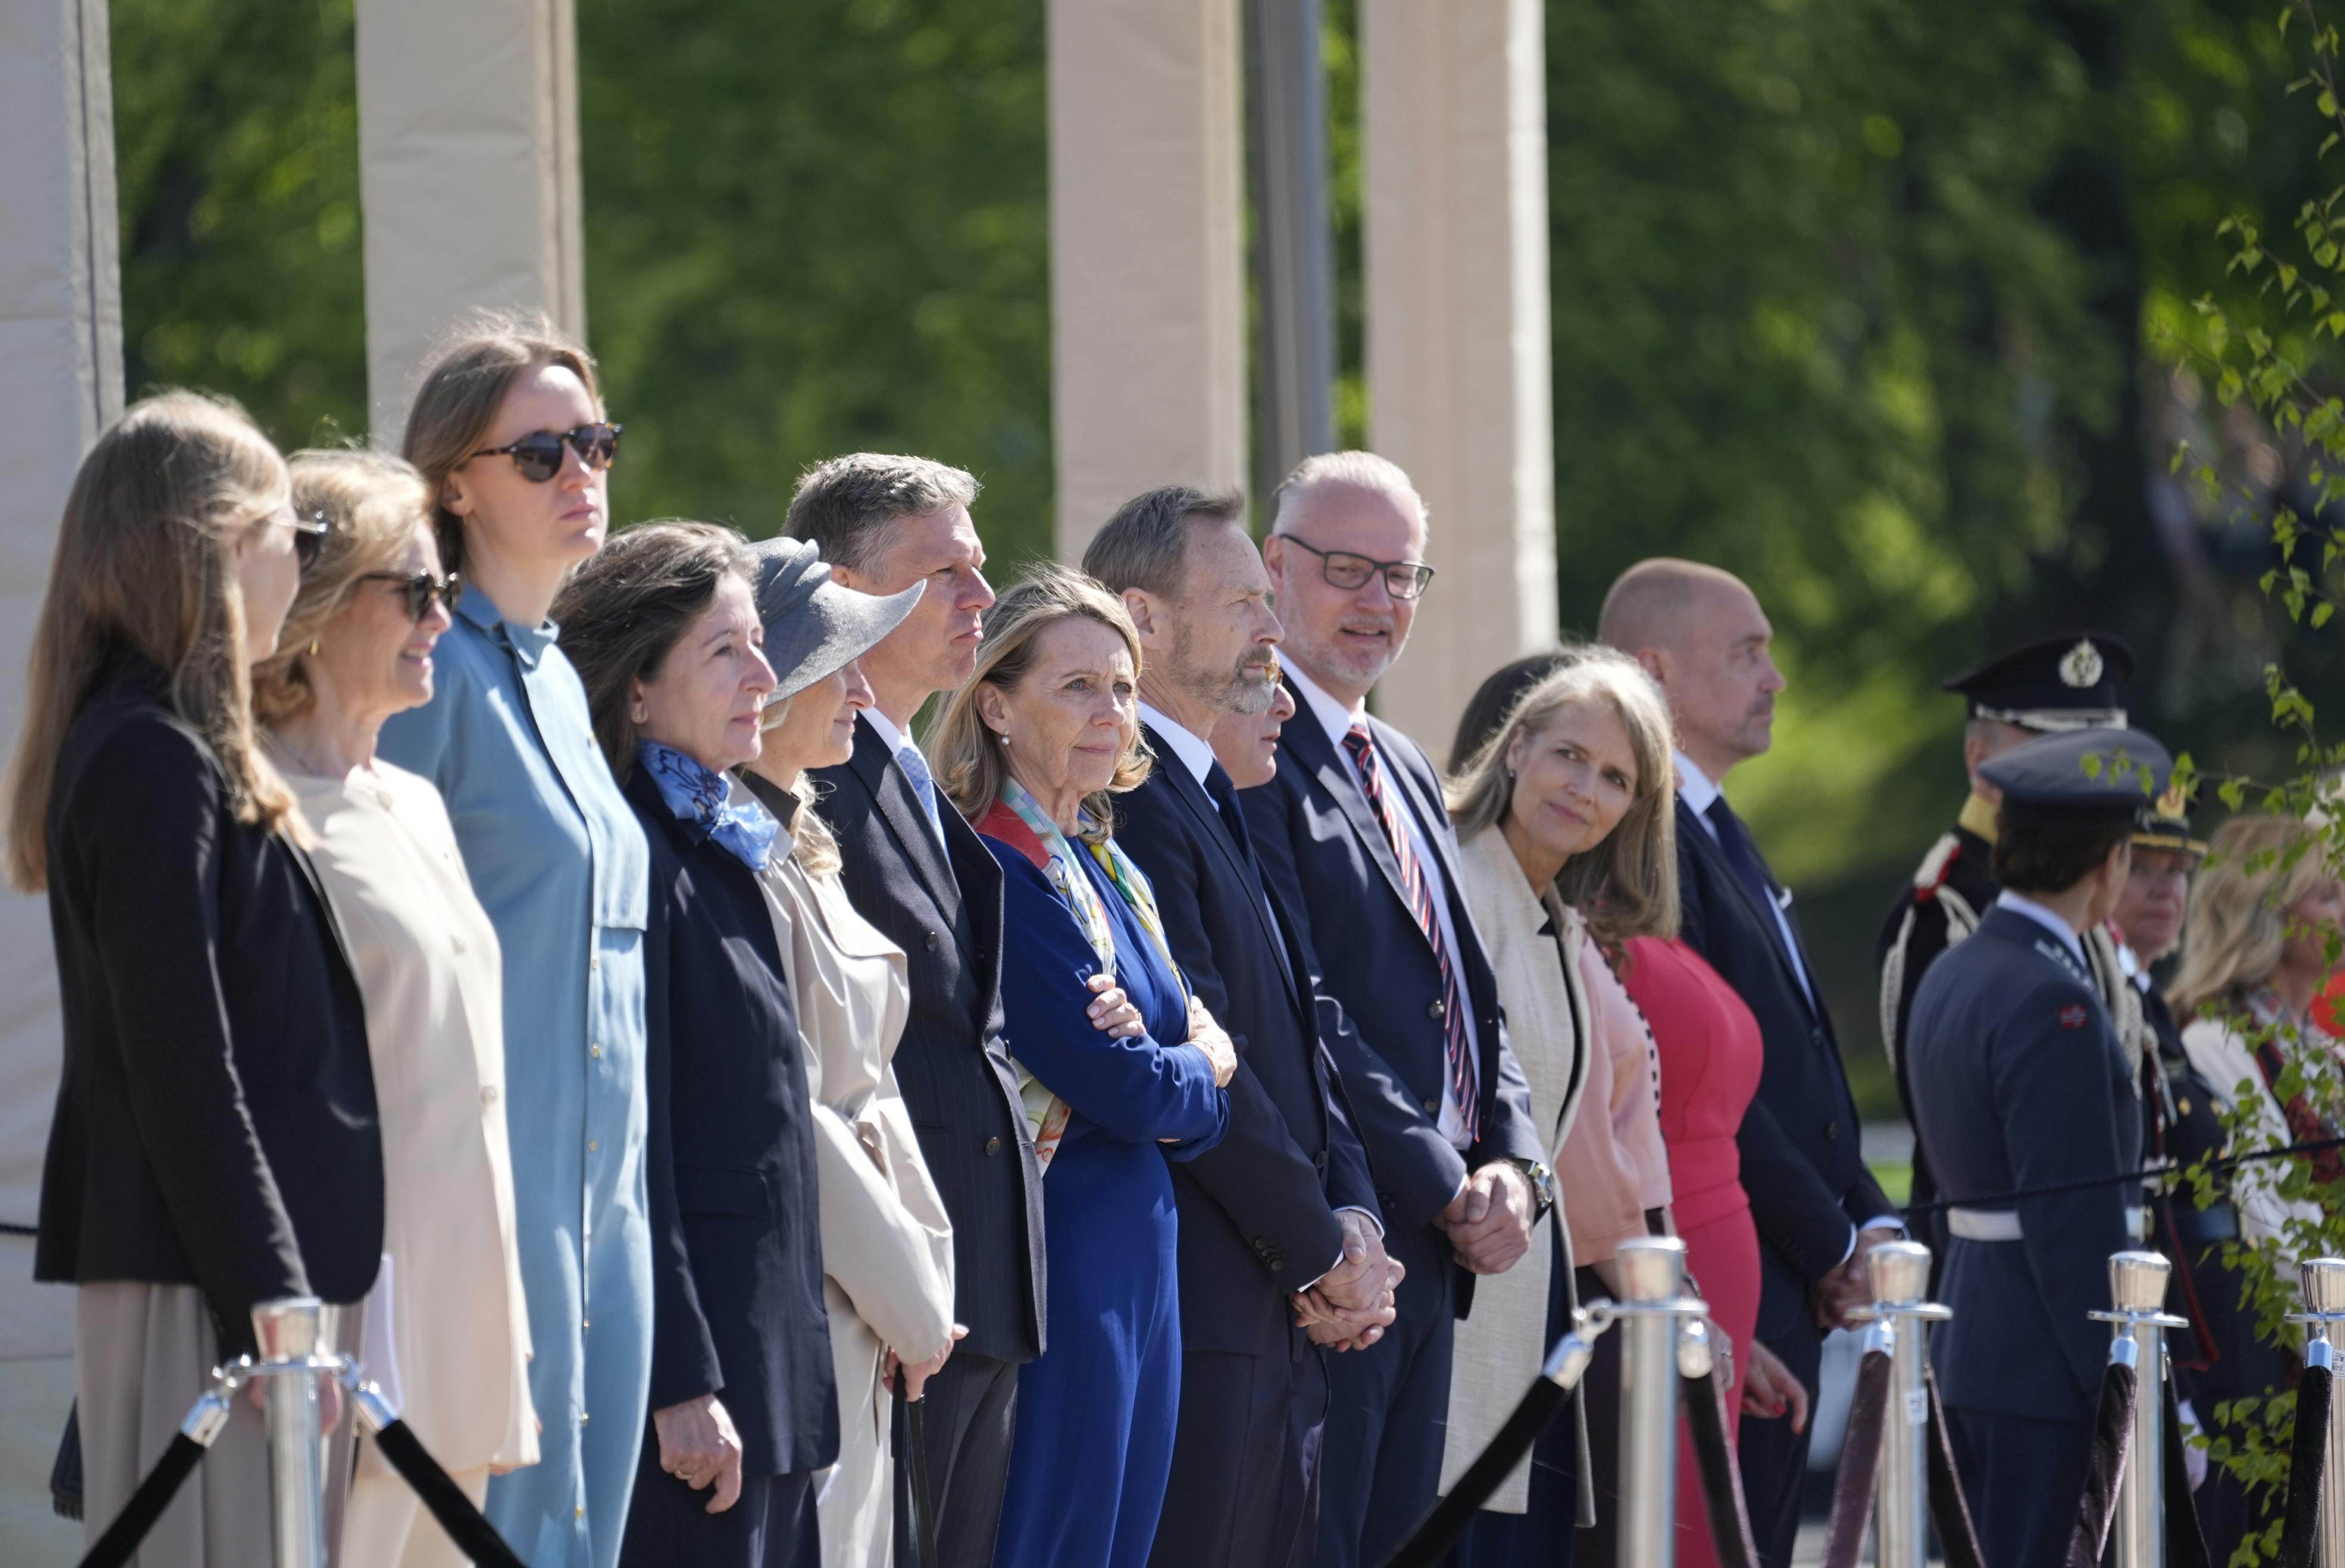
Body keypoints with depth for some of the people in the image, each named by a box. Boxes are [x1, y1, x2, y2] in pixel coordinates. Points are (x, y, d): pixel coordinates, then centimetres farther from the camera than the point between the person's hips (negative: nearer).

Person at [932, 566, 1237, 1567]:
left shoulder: (1112, 874, 15)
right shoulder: (993, 872, -13)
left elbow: (1204, 1113, 13)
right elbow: (1124, 1086, -18)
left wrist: (1165, 1083, -9)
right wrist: (1197, 1071, 3)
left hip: (1143, 1260, 9)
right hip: (1060, 1252, -9)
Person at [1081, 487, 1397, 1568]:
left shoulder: (1214, 802, 20)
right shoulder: (1126, 800, -12)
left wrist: (1351, 1213, 4)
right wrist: (1322, 1249, -9)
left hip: (1282, 1326, 10)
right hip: (1202, 1309, -10)